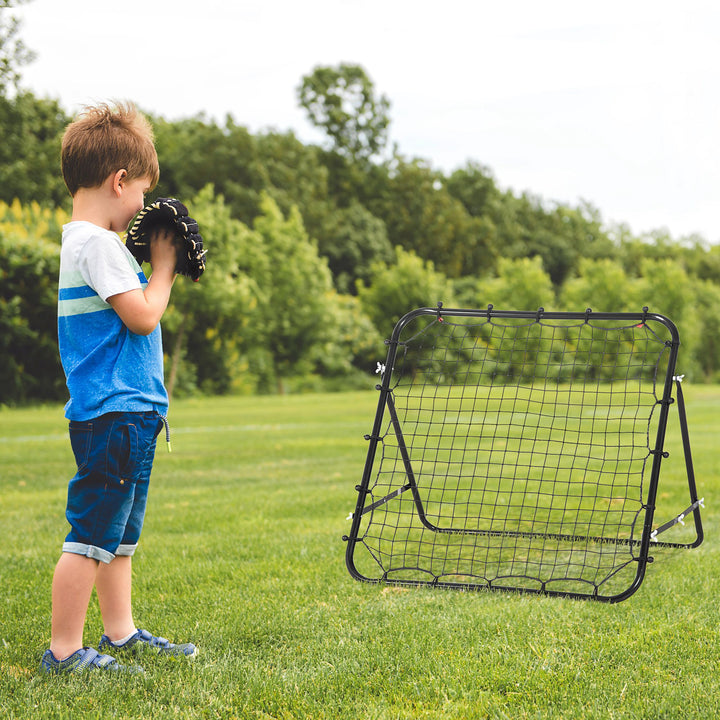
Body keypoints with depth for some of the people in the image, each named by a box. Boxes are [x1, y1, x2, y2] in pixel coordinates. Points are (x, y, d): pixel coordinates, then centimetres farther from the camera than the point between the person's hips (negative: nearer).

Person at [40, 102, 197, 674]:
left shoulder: (89, 240, 16)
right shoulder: (96, 243, -15)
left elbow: (133, 313, 21)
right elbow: (143, 315, -19)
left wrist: (163, 269, 12)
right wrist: (162, 265, -5)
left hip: (128, 414, 11)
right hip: (112, 413, -11)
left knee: (120, 533, 18)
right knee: (92, 535, -7)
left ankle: (121, 633, 29)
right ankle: (64, 650, -1)